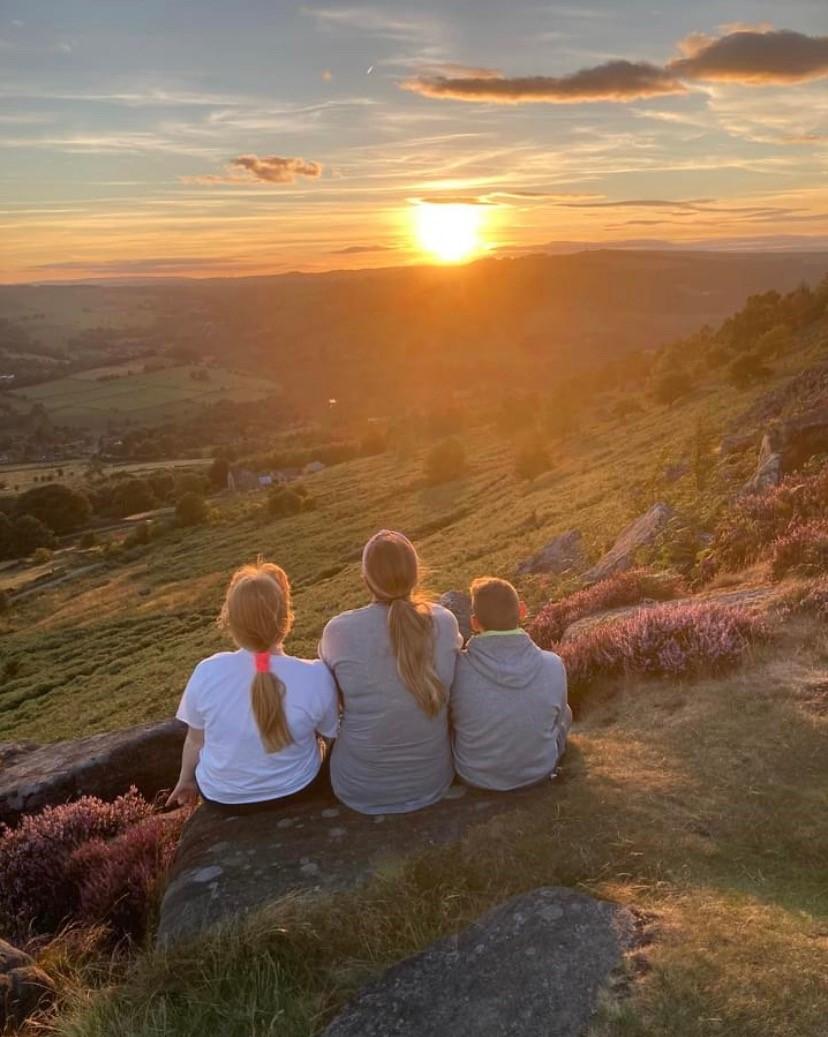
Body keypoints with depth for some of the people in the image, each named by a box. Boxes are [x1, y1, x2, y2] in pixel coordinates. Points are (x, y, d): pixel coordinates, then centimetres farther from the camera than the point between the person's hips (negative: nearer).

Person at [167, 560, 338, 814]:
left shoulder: (207, 673, -24)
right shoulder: (315, 676, -28)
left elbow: (196, 739, -7)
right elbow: (330, 734, -9)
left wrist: (186, 780, 13)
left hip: (223, 796, 1)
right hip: (297, 791, 0)